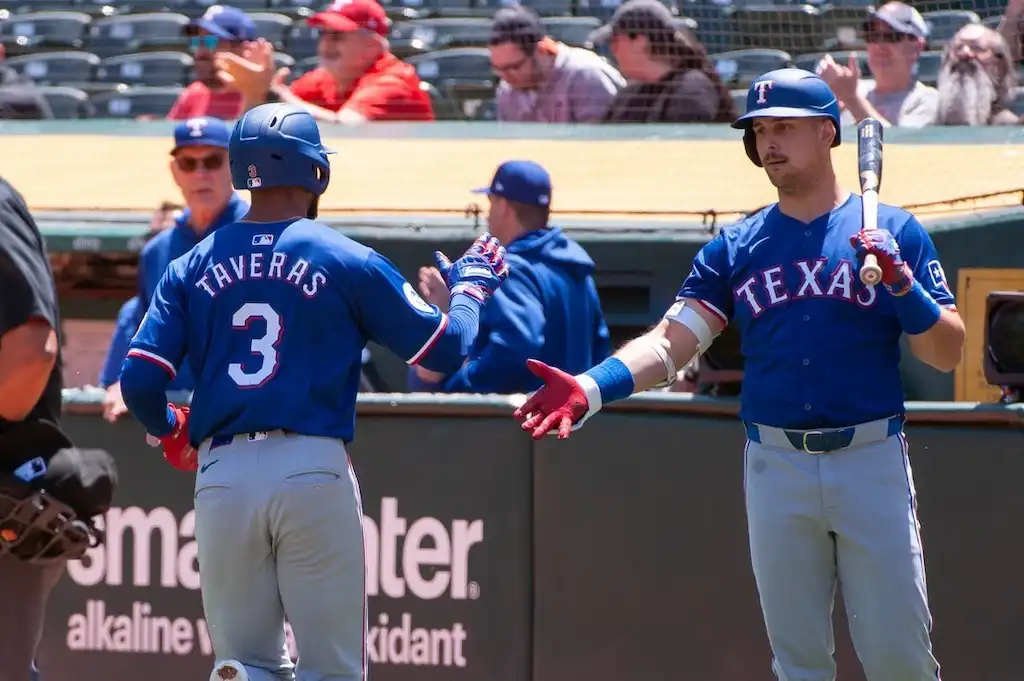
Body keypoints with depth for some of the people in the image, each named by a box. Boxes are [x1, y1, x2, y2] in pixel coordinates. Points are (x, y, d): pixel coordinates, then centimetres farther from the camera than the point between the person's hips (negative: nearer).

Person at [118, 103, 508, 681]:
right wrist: (472, 284, 24)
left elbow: (140, 382, 1)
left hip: (221, 476, 3)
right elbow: (445, 348, 4)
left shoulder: (192, 268, 7)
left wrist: (172, 435, 22)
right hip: (315, 472, -3)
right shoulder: (348, 262, 0)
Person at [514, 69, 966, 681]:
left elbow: (947, 355, -1)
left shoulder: (895, 233, 2)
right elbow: (671, 342, -1)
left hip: (872, 462, -2)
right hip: (776, 465, 2)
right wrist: (589, 389, -18)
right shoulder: (736, 247, 8)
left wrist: (902, 283, -18)